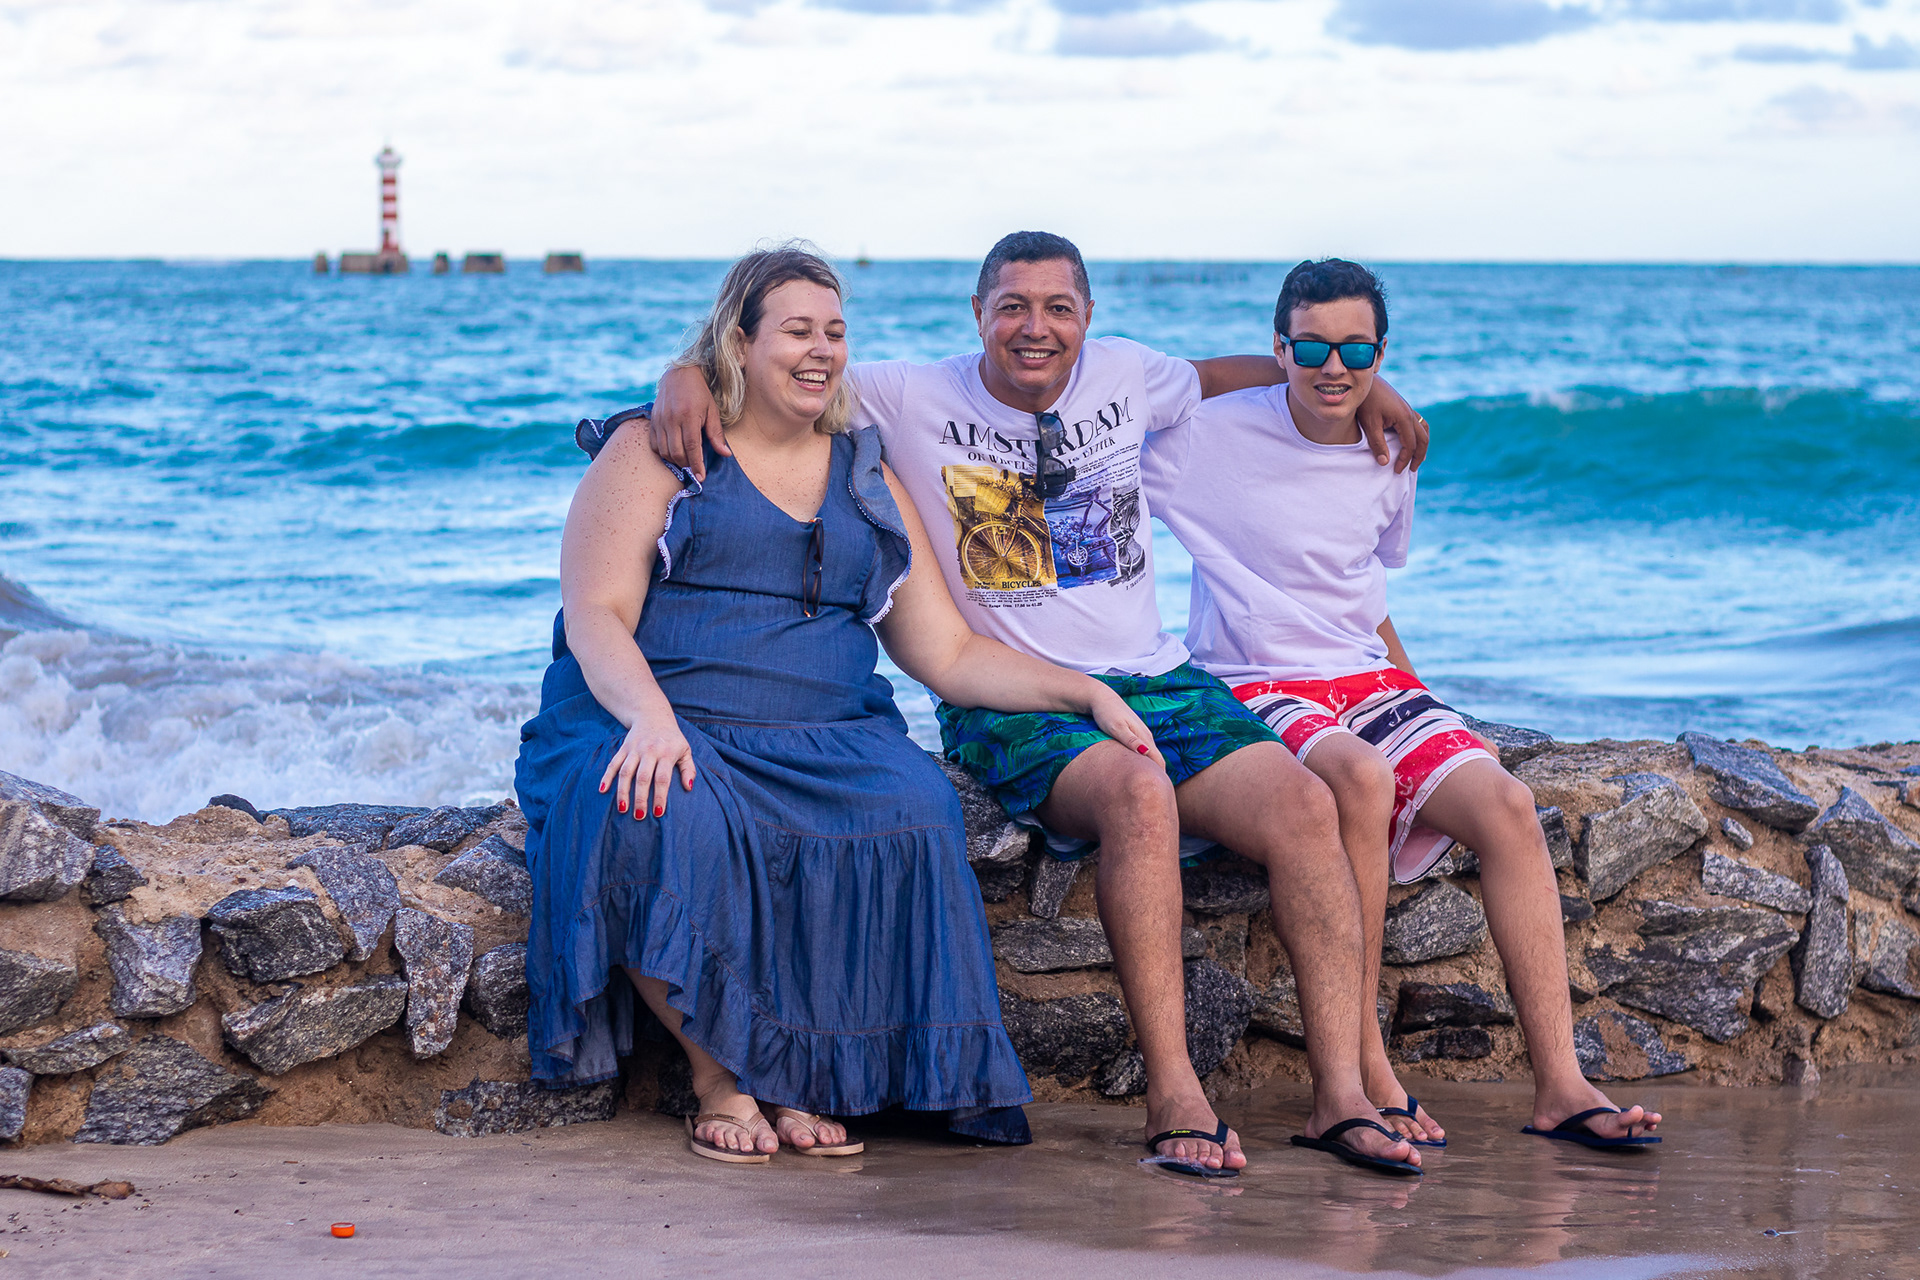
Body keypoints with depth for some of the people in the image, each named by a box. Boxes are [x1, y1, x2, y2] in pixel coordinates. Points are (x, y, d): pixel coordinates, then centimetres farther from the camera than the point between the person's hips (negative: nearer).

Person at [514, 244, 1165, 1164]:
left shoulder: (868, 483, 20)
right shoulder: (652, 453, 8)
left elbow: (950, 655, 18)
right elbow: (594, 616, -5)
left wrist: (1087, 694, 5)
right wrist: (650, 715, -25)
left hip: (825, 740, 3)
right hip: (656, 722, -3)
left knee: (912, 813, -31)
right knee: (655, 816, -39)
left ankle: (798, 1072, -21)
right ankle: (718, 1080, -23)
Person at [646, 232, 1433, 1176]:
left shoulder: (1123, 375, 12)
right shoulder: (912, 400, 0)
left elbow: (1215, 374, 32)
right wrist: (686, 374, -19)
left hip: (1156, 679, 5)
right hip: (1008, 705, -4)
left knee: (1303, 805, -23)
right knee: (1138, 791, -38)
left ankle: (1341, 1093, -24)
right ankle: (1173, 1100, -37)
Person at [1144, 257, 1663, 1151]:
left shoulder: (1387, 460, 10)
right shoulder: (1213, 435, -5)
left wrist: (1415, 695, 18)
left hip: (1368, 680, 5)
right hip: (1255, 691, -5)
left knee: (1504, 803, -22)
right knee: (1360, 775, -38)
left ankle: (1559, 1084, -21)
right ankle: (1363, 1075, -32)